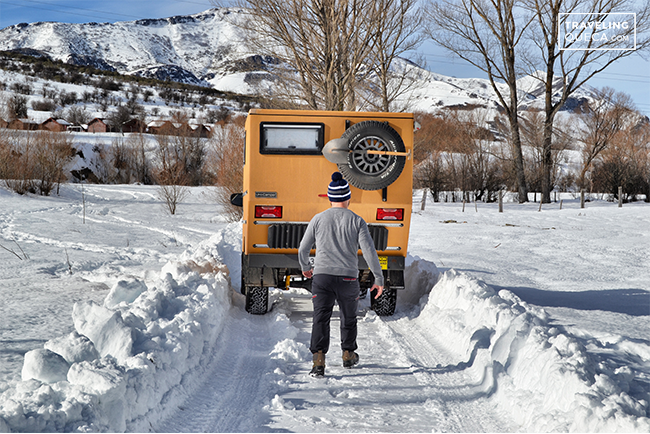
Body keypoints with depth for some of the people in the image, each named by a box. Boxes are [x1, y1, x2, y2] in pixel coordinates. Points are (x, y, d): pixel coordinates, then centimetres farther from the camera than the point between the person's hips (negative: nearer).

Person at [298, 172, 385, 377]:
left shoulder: (318, 219, 4)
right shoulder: (357, 221, 0)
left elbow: (303, 249, 11)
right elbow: (369, 251, -7)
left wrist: (305, 267, 31)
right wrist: (379, 279, 0)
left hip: (322, 276, 0)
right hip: (348, 278, 0)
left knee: (321, 319, -5)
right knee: (349, 317, 21)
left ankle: (319, 360, -21)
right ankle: (348, 355, 35)